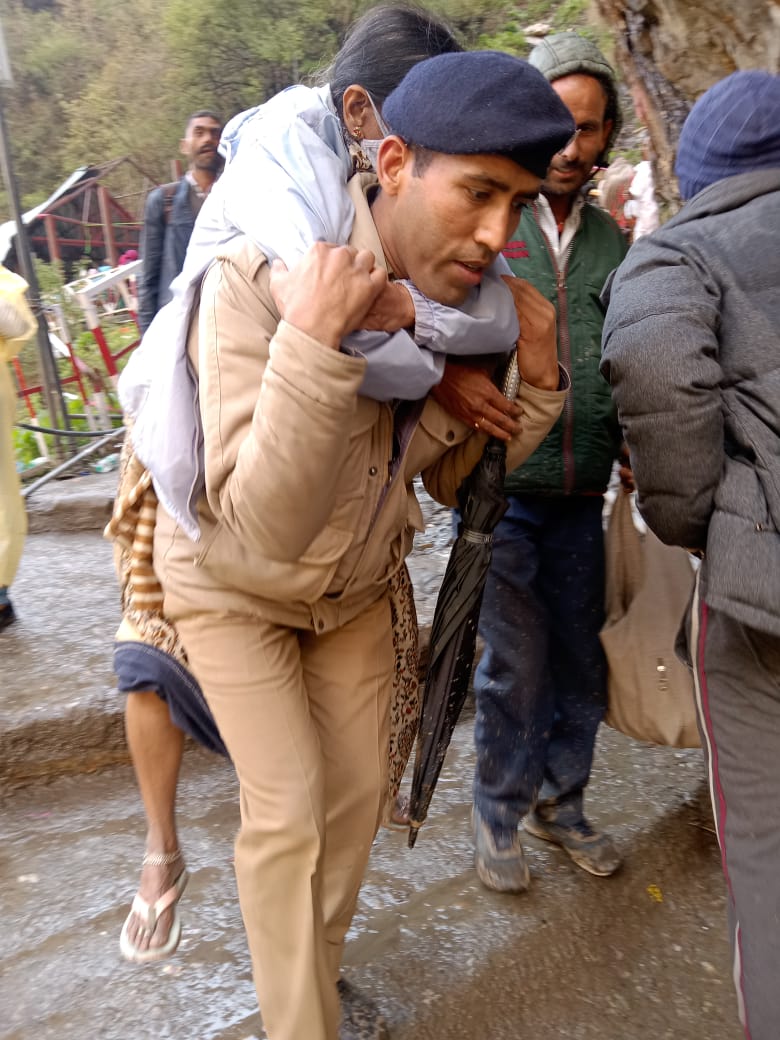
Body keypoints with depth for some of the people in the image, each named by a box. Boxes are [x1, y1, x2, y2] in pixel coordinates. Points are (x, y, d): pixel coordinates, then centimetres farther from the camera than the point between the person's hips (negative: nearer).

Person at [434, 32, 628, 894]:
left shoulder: (611, 241, 11)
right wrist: (441, 373, -33)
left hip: (582, 498, 5)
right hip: (500, 490, -4)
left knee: (581, 659, 13)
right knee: (516, 666, 3)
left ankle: (560, 802, 37)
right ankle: (498, 816, 28)